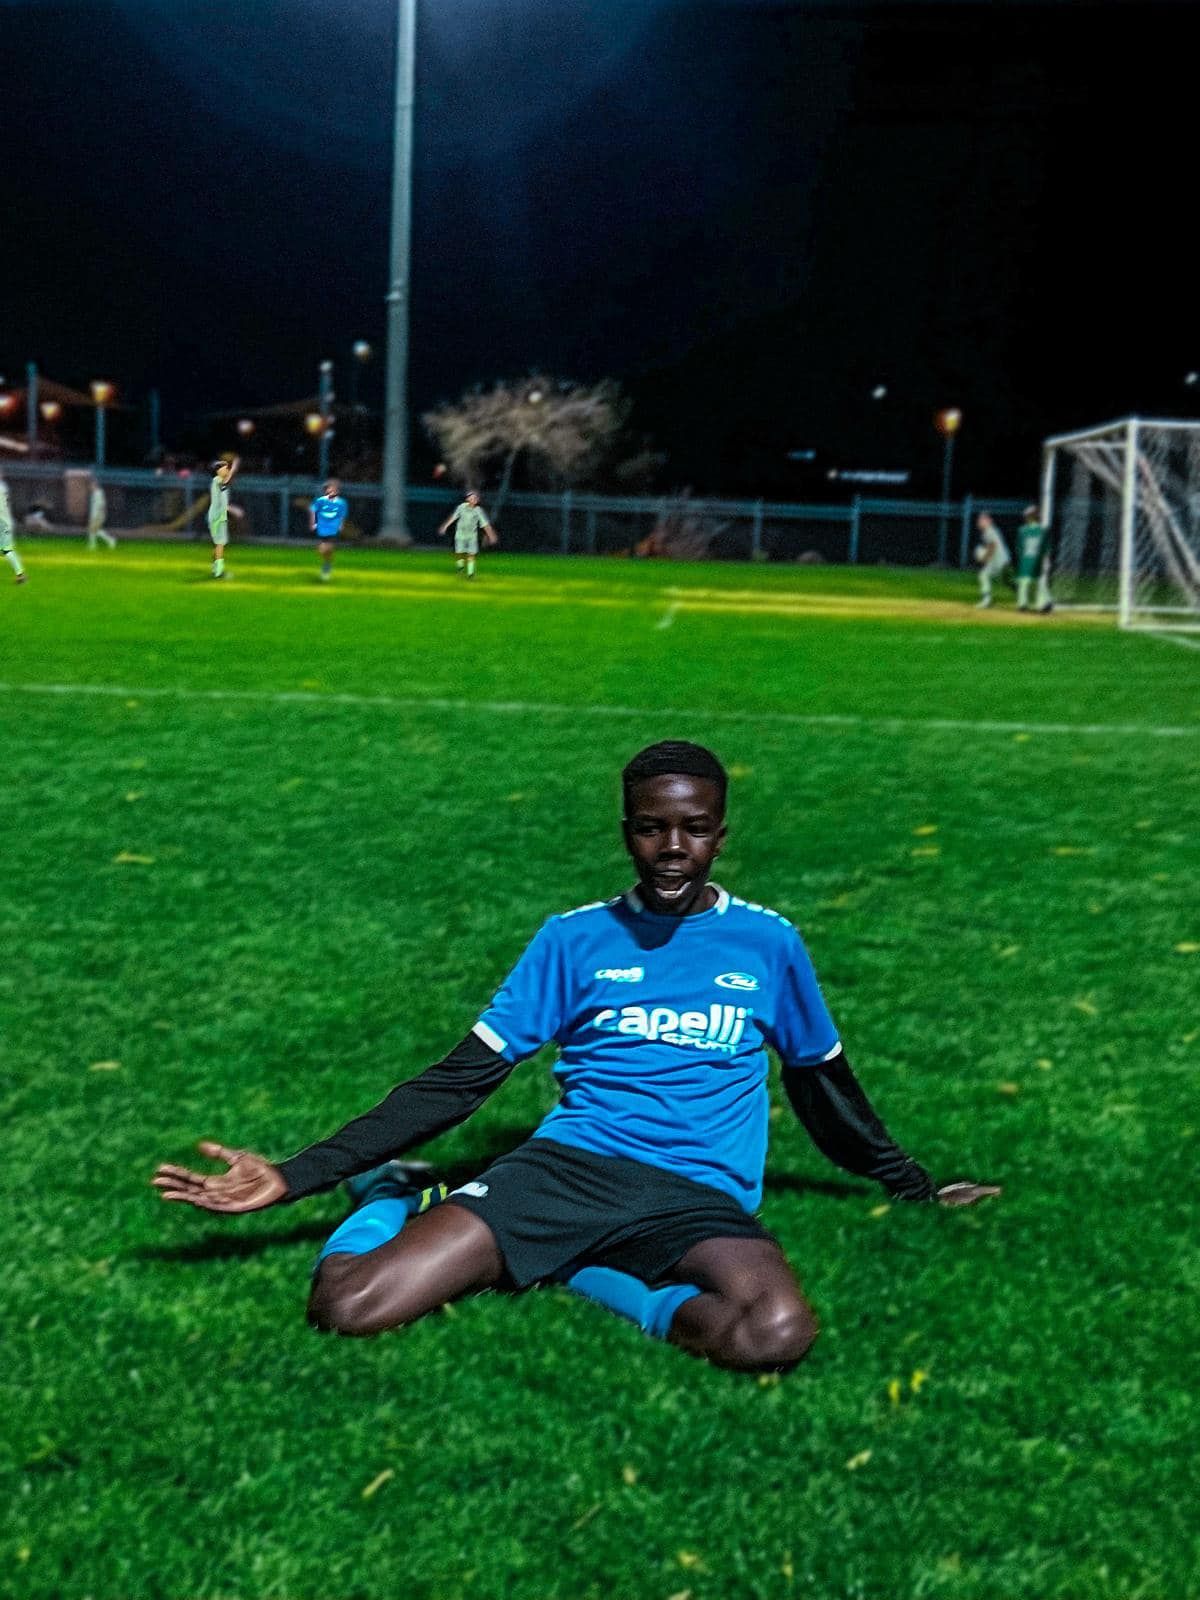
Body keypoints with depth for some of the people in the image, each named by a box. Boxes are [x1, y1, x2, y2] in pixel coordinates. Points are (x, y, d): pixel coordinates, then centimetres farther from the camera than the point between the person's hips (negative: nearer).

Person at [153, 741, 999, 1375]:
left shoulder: (768, 943, 9)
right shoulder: (575, 938, 7)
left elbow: (824, 1089, 24)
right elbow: (459, 1080, 5)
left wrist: (918, 1187, 30)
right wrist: (297, 1174, -2)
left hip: (700, 1197, 1)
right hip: (566, 1164, -1)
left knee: (777, 1331, -35)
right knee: (349, 1304, -23)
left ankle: (582, 1277, -9)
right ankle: (402, 1204, 11)